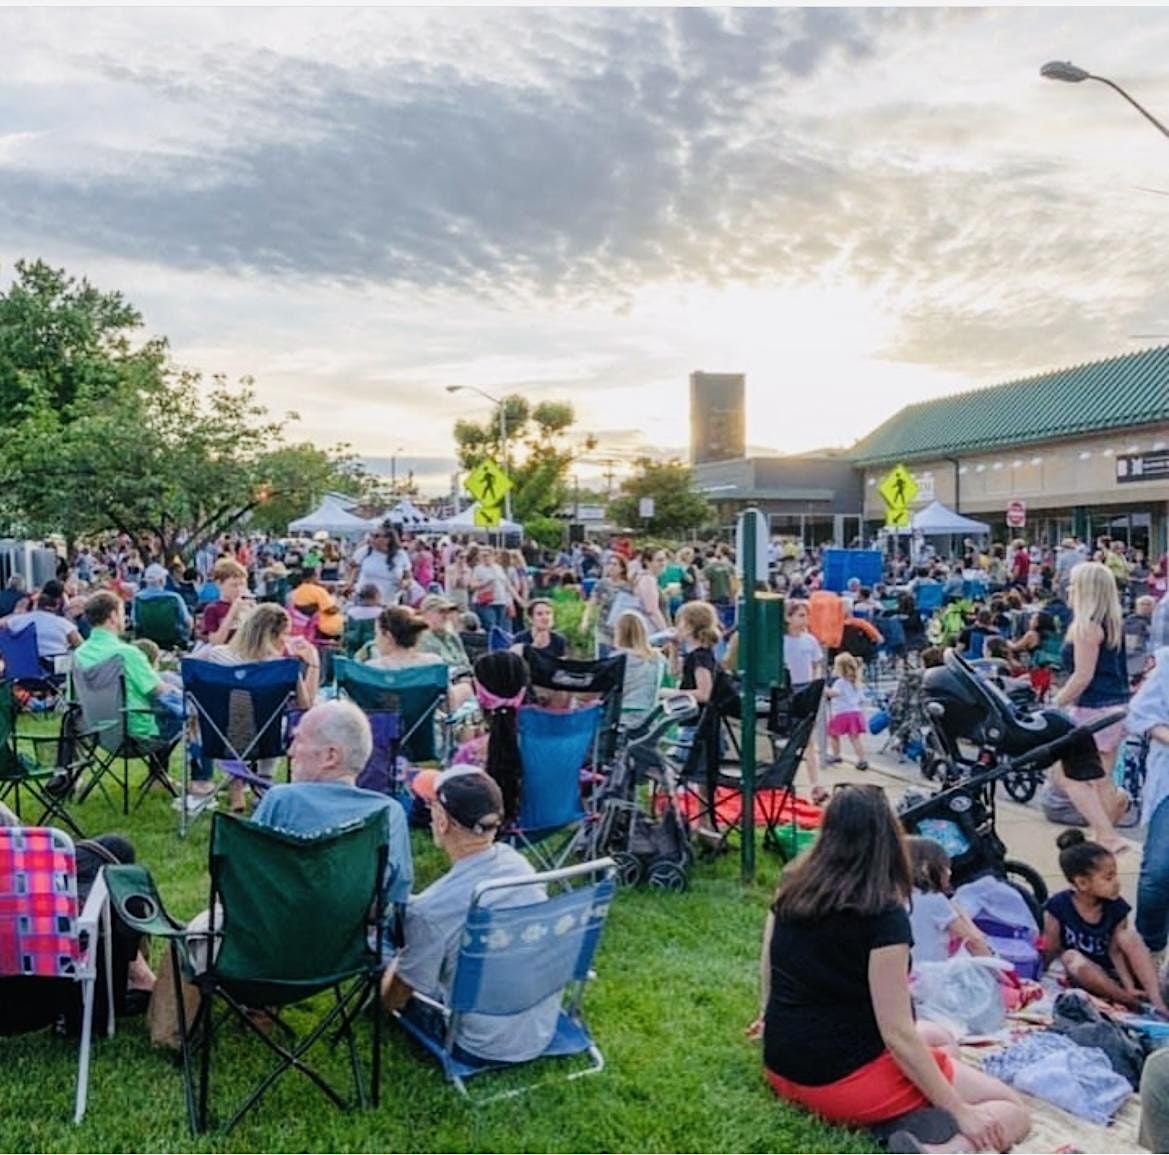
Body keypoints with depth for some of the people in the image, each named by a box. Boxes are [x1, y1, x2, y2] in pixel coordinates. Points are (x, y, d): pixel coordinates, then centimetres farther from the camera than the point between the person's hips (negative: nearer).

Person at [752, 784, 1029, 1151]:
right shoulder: (884, 917, -20)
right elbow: (897, 1034, -20)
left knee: (940, 1039, 30)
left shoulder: (792, 888, 0)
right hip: (847, 1079, -7)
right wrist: (960, 1112, -10)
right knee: (1013, 1112, 5)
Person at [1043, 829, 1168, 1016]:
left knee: (1129, 936, -22)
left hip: (1113, 973, 3)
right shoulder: (1058, 907, -19)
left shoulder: (1116, 907, -11)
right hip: (1082, 974, -3)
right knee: (1072, 957, -35)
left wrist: (1129, 986, -22)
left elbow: (1115, 950, -12)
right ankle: (1135, 1003, -26)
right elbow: (1051, 952, -13)